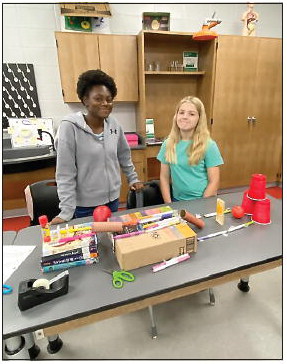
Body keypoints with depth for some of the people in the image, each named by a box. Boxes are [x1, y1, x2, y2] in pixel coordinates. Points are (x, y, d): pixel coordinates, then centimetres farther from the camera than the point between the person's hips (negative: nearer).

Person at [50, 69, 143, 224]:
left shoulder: (113, 124, -3)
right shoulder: (70, 127, -16)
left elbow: (124, 156, 12)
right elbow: (65, 173, -16)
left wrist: (133, 179, 14)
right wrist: (66, 212, -16)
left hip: (112, 200, 5)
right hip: (84, 205, -4)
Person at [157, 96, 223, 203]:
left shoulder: (209, 146, -6)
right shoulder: (168, 144, 1)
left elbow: (214, 181, -5)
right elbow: (164, 177, 4)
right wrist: (169, 205, -2)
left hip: (201, 202, -2)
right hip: (177, 201, 2)